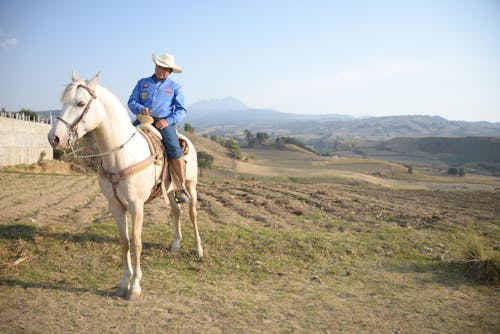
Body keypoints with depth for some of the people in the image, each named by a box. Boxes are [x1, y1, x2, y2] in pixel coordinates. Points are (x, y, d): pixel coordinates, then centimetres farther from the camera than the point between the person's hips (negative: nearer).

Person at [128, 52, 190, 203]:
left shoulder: (174, 87, 14)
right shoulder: (142, 82, 18)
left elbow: (181, 110, 8)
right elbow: (132, 102, 13)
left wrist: (168, 121, -11)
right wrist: (140, 109, -11)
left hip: (164, 122, -2)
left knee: (175, 150, -25)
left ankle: (181, 189, -15)